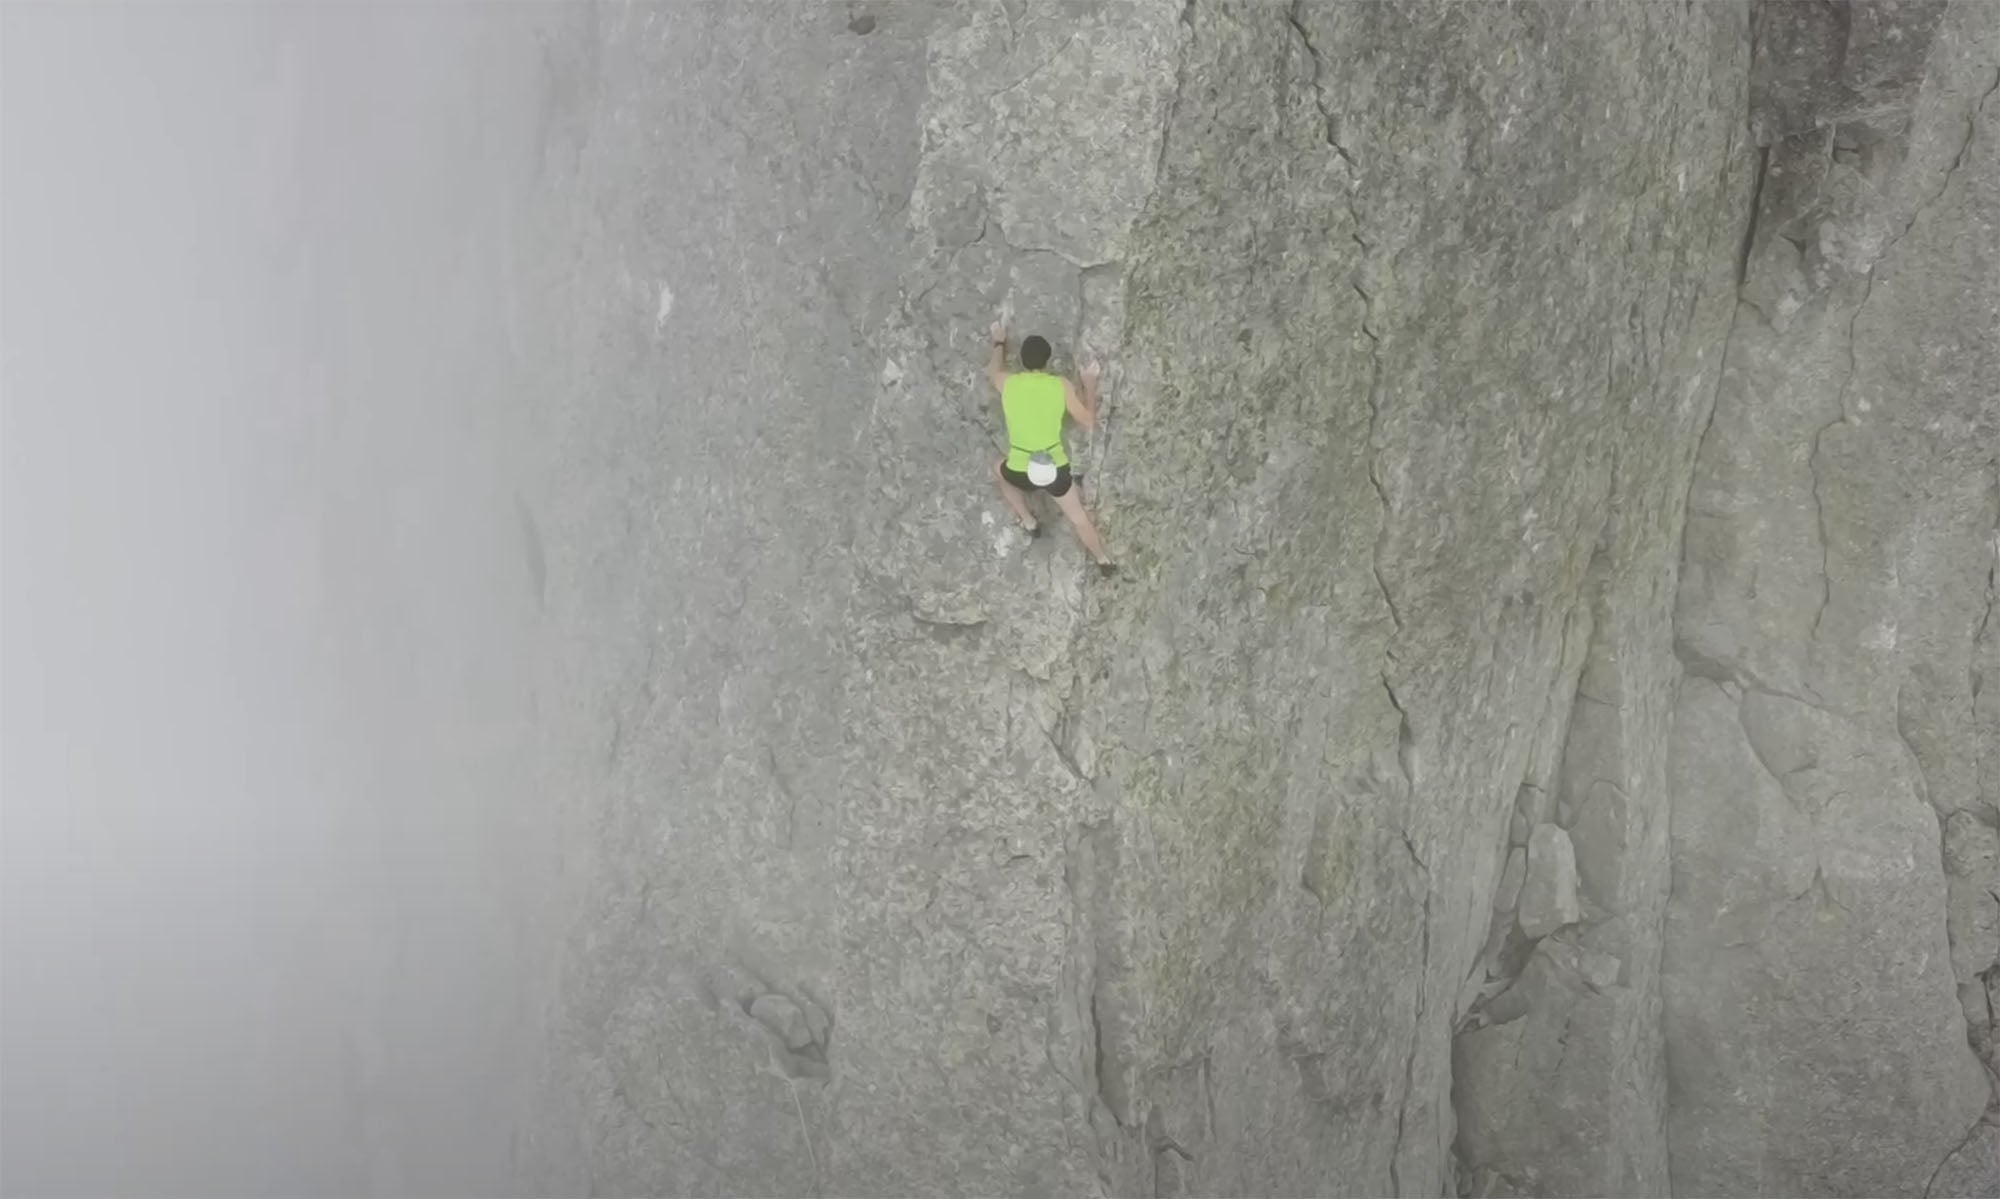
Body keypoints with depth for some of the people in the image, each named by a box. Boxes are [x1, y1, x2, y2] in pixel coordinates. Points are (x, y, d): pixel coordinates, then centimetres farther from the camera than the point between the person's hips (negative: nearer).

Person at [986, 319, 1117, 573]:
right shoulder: (1062, 385, -5)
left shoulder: (1008, 383, -2)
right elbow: (1089, 423, 4)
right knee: (1078, 516, 24)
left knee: (999, 470, 36)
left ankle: (1028, 521, 36)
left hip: (1021, 472, 0)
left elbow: (994, 371, 24)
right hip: (1055, 469, 0)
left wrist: (999, 342, 42)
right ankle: (1102, 559, 37)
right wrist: (1090, 383, 16)